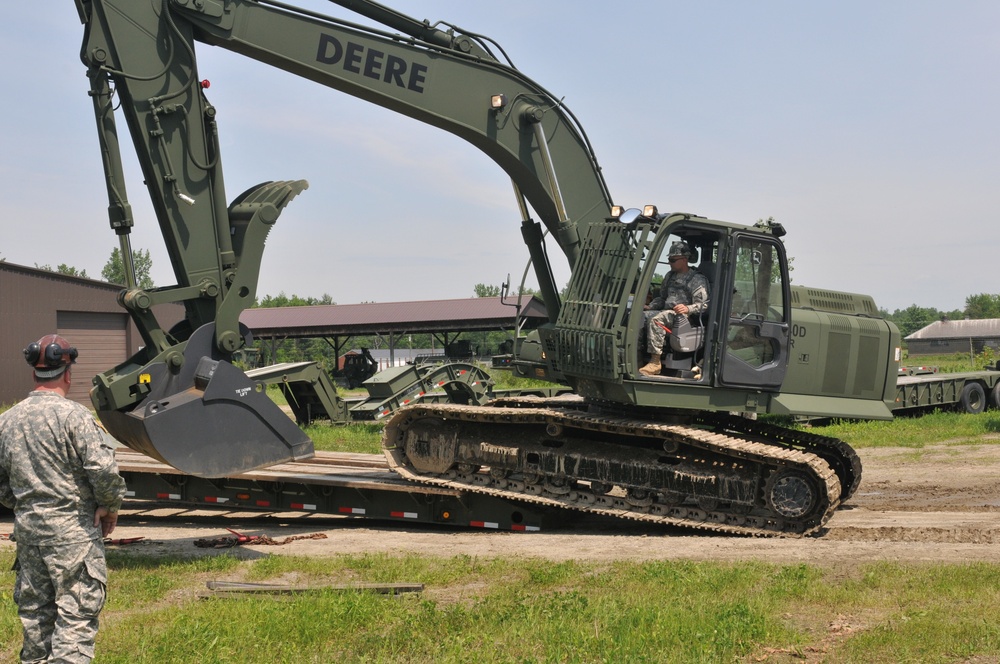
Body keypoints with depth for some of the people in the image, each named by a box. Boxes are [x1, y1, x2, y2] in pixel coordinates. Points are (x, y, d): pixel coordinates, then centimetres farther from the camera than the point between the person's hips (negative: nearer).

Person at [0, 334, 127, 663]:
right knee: (77, 612, -3)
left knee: (34, 611, 16)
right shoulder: (73, 415, -14)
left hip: (27, 528, 7)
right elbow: (103, 469, -20)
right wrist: (110, 507, -4)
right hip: (73, 530, -7)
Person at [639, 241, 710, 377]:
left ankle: (655, 362, -36)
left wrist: (687, 308, -28)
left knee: (655, 319, -35)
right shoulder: (670, 276, 23)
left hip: (682, 316, -8)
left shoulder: (697, 279, -1)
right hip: (665, 312, 8)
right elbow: (661, 297, 31)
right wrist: (649, 307, 12)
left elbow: (703, 304, -9)